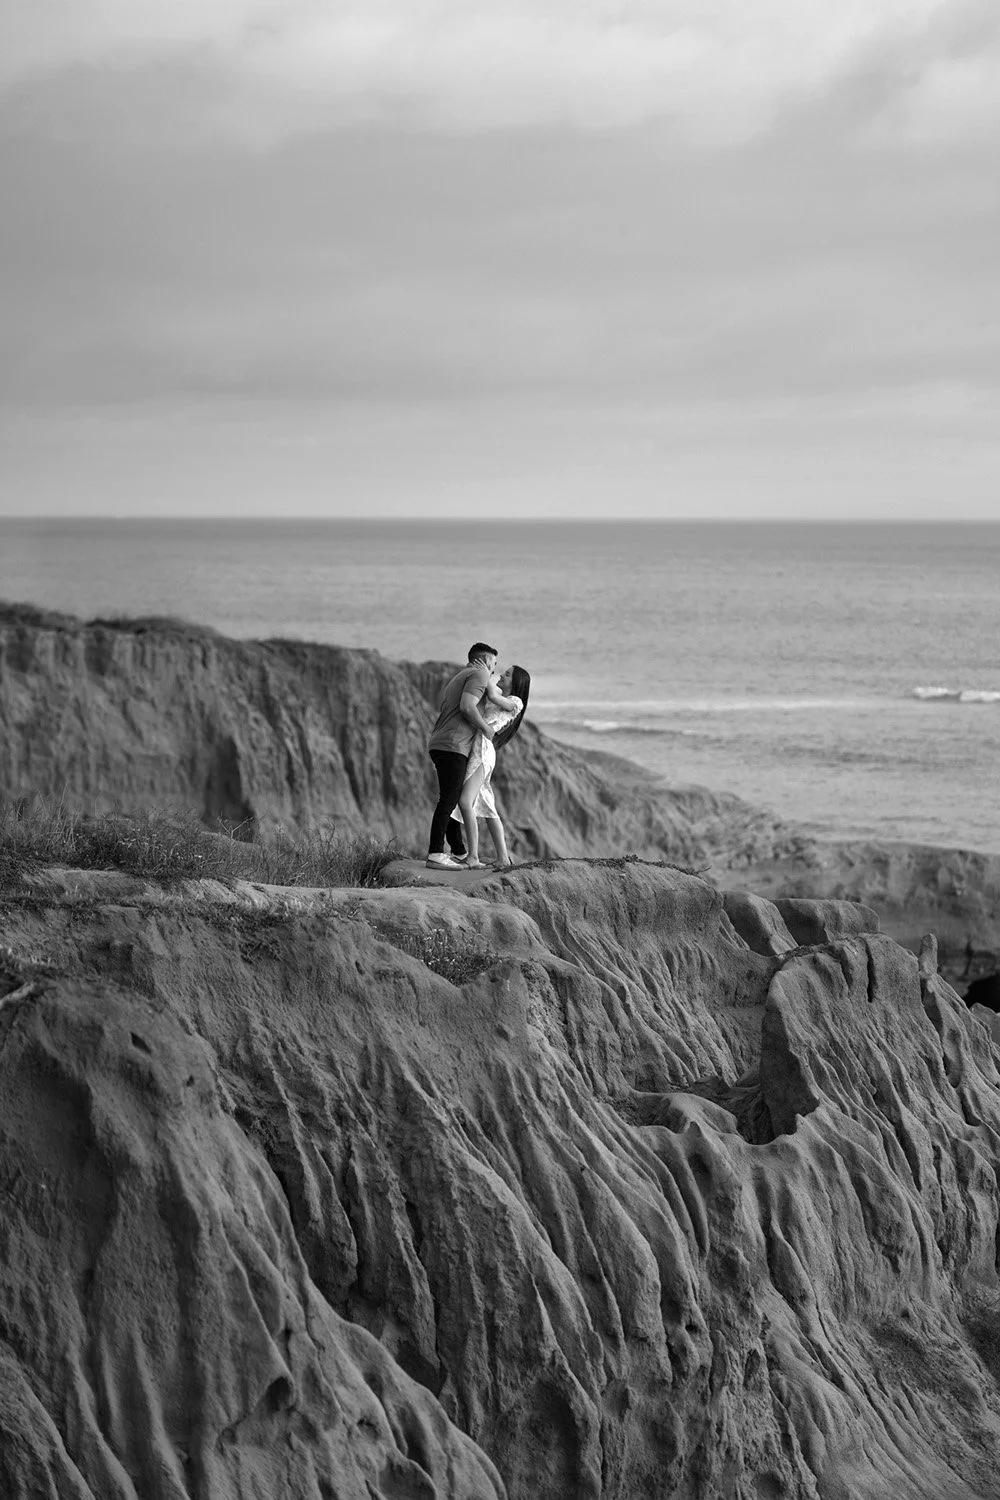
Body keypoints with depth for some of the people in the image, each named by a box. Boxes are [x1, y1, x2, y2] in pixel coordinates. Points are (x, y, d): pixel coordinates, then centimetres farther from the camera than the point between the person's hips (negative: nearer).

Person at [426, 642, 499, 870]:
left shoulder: (457, 679, 28)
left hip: (439, 745, 10)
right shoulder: (479, 674, -3)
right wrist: (485, 728, -7)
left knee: (452, 800, 14)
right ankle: (436, 855, -19)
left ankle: (459, 853, 20)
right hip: (453, 746, -10)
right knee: (448, 800, -13)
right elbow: (467, 706, -17)